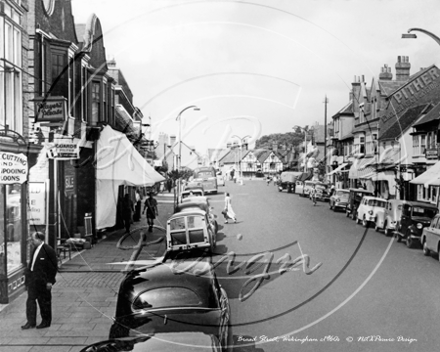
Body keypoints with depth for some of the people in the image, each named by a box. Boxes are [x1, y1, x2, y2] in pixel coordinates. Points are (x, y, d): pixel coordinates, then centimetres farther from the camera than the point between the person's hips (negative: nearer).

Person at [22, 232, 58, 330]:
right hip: (32, 279, 7)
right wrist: (27, 278, 14)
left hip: (42, 281, -7)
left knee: (44, 301, 4)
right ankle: (31, 322, 14)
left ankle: (46, 321, 17)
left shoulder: (48, 250, -14)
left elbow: (53, 267, -13)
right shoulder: (35, 249, 11)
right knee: (31, 300, 6)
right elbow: (31, 264, 17)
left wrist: (50, 281, -15)